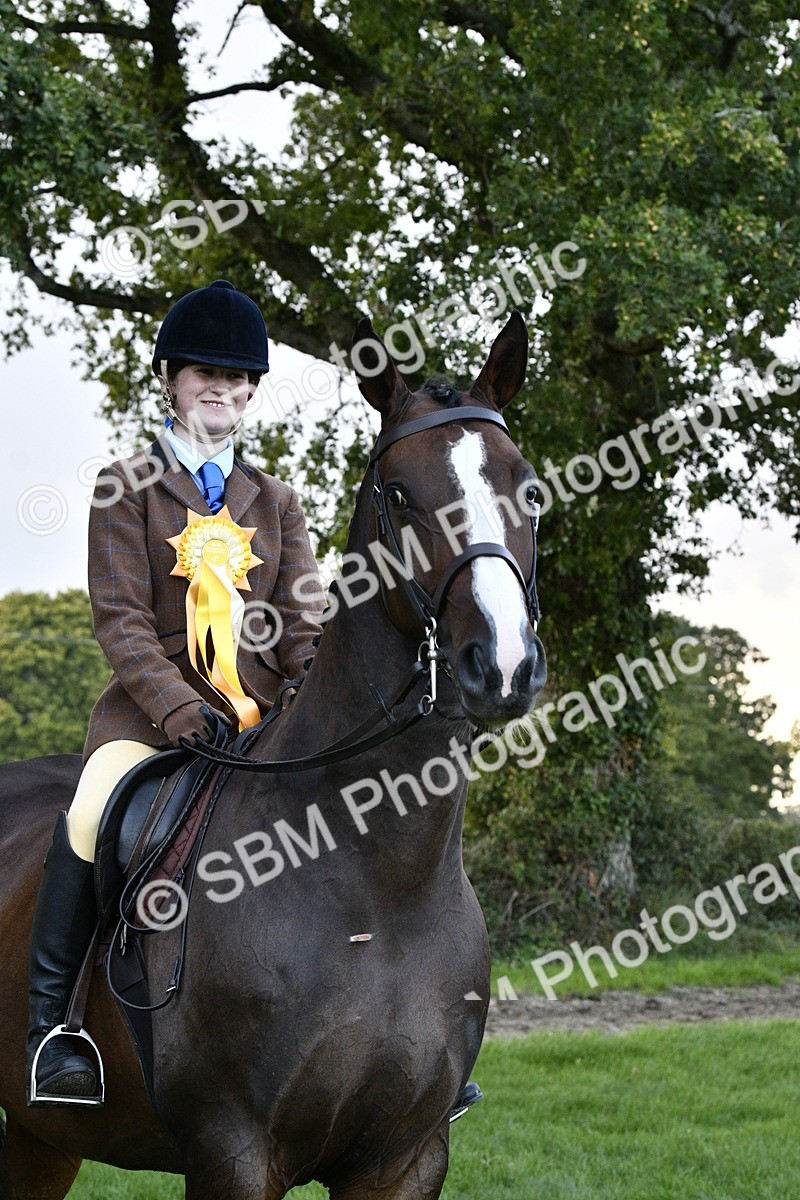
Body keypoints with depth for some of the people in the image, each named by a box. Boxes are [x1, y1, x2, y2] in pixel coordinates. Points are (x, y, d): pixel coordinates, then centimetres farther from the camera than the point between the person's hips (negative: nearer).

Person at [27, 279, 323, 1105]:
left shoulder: (275, 501, 17)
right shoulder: (126, 489, 5)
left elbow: (303, 622, 8)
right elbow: (120, 618, -6)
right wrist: (181, 709, -22)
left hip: (263, 718, 4)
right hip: (154, 711, -4)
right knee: (92, 814, -34)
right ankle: (50, 1024, -23)